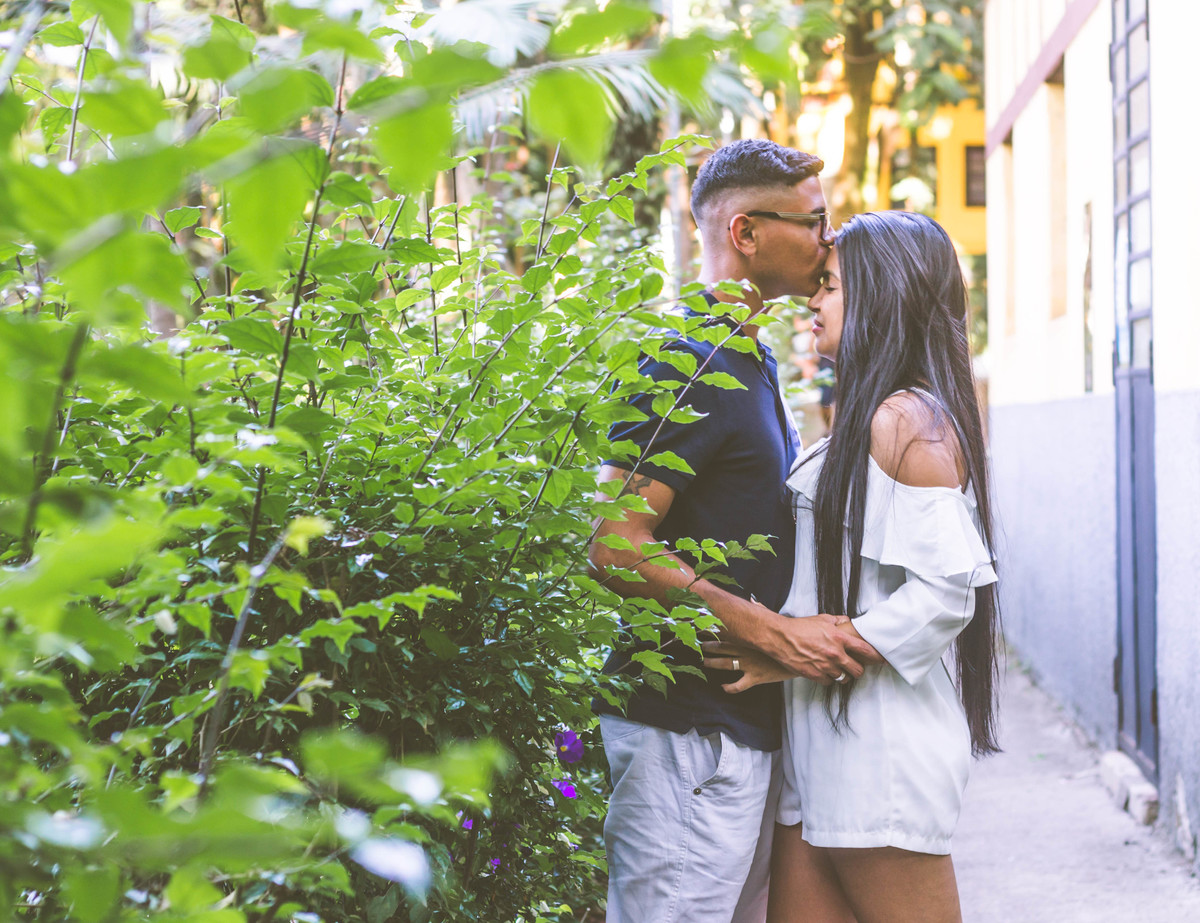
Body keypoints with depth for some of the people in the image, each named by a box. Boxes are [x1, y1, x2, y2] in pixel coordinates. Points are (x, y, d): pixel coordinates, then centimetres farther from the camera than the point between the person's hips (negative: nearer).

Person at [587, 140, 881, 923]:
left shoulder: (753, 361, 18)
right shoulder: (686, 362, -14)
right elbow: (617, 549, -22)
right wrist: (775, 632, -22)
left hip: (749, 716, 10)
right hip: (688, 722, -10)